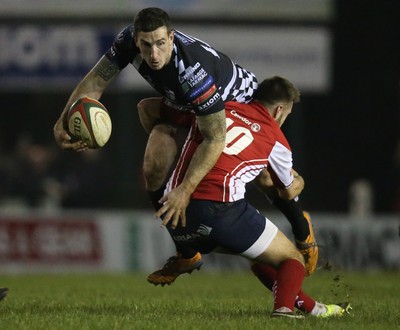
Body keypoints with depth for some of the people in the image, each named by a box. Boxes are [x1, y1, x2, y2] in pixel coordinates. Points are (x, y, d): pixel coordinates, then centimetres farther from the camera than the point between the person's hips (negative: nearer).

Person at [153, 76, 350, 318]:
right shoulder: (276, 141, 10)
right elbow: (289, 192, 30)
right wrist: (299, 182, 55)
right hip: (221, 210, -5)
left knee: (259, 256, 29)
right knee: (292, 258, 11)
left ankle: (310, 306, 31)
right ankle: (284, 306, -18)